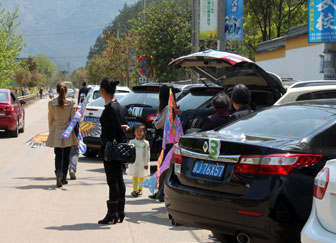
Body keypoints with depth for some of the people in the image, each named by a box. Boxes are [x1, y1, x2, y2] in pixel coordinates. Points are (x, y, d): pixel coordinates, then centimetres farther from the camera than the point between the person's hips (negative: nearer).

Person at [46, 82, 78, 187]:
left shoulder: (51, 103, -4)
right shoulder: (71, 103, -7)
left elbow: (50, 119, 3)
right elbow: (73, 119, -5)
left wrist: (51, 132, 14)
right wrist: (75, 131, 5)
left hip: (56, 132, 0)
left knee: (58, 155, 3)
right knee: (66, 156, 11)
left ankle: (58, 175, -21)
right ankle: (63, 178, 16)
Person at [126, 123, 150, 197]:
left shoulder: (145, 143, -3)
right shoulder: (132, 142, 1)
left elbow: (147, 154, -2)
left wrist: (146, 163, -6)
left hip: (142, 163, 0)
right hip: (134, 162, 0)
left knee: (141, 177, 10)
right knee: (134, 176, -4)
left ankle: (140, 189, 25)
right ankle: (135, 190, -3)